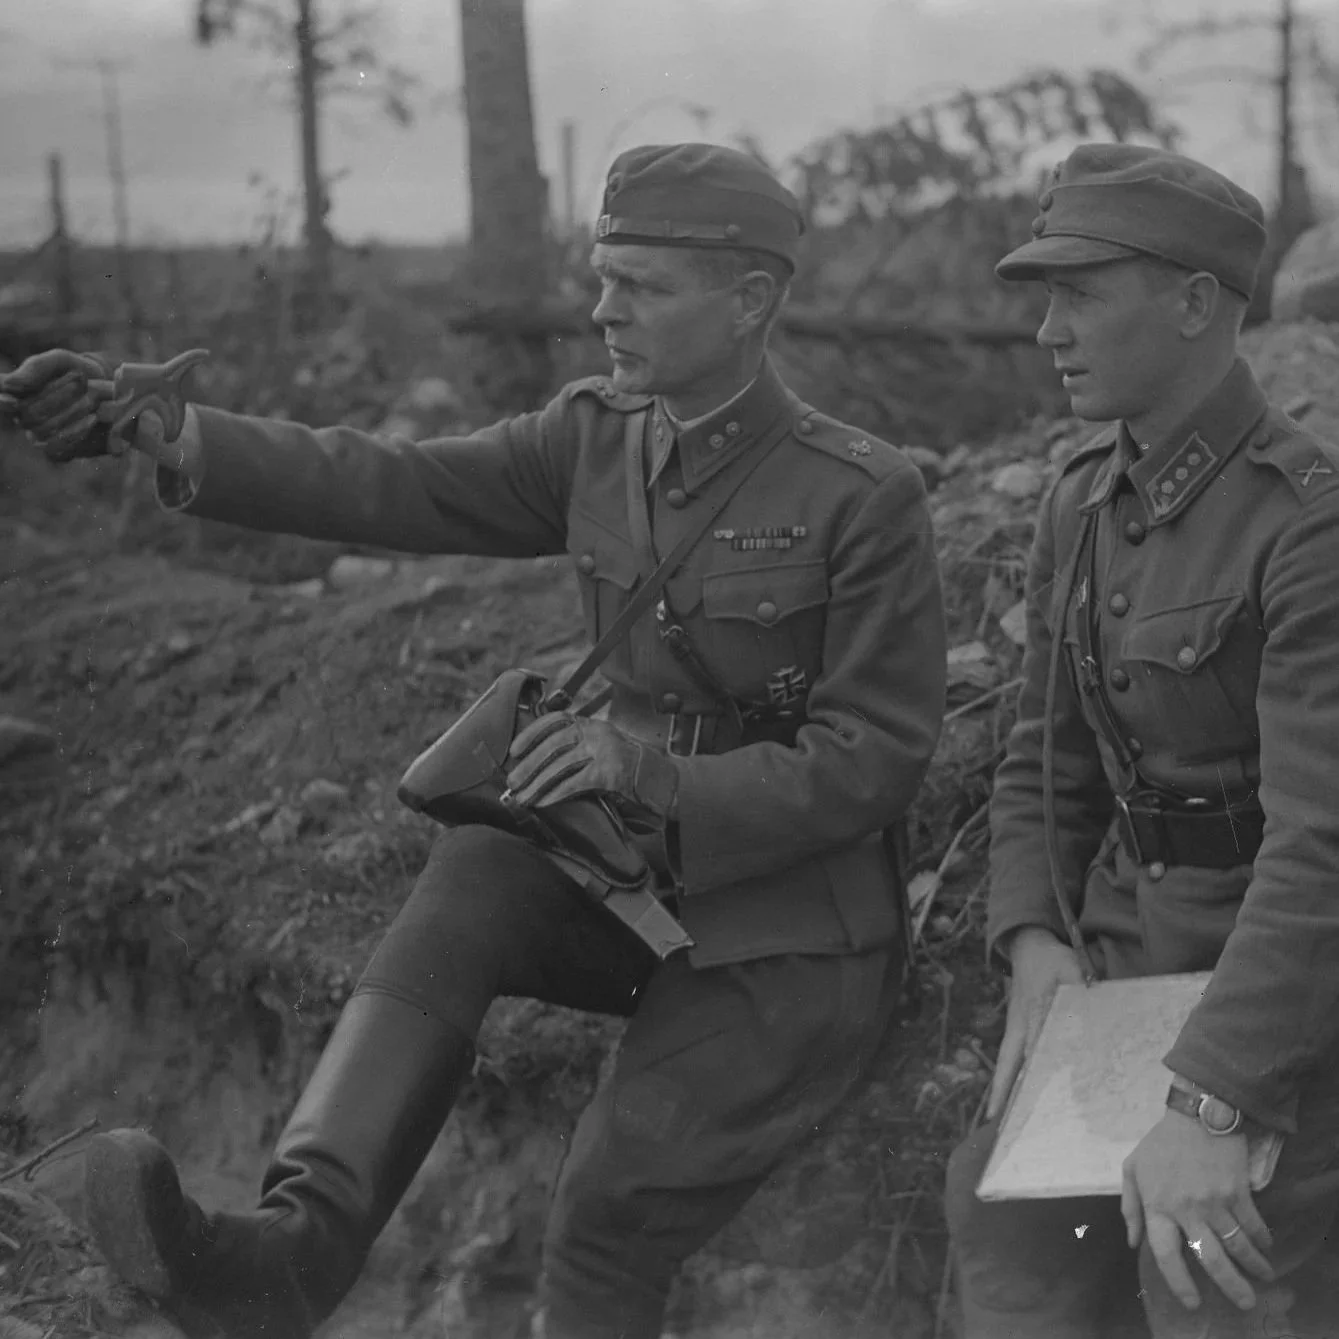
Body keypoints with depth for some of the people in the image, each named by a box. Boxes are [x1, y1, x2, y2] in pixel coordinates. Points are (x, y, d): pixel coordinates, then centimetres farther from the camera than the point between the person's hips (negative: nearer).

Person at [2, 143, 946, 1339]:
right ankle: (302, 1242, -38)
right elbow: (386, 486, -8)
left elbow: (876, 760, -15)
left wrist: (653, 773, -28)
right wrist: (156, 434, -22)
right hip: (638, 883, 5)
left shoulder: (868, 496, -15)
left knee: (609, 1222, -17)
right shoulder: (597, 438, 2)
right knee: (477, 876, -26)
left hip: (794, 933, -5)